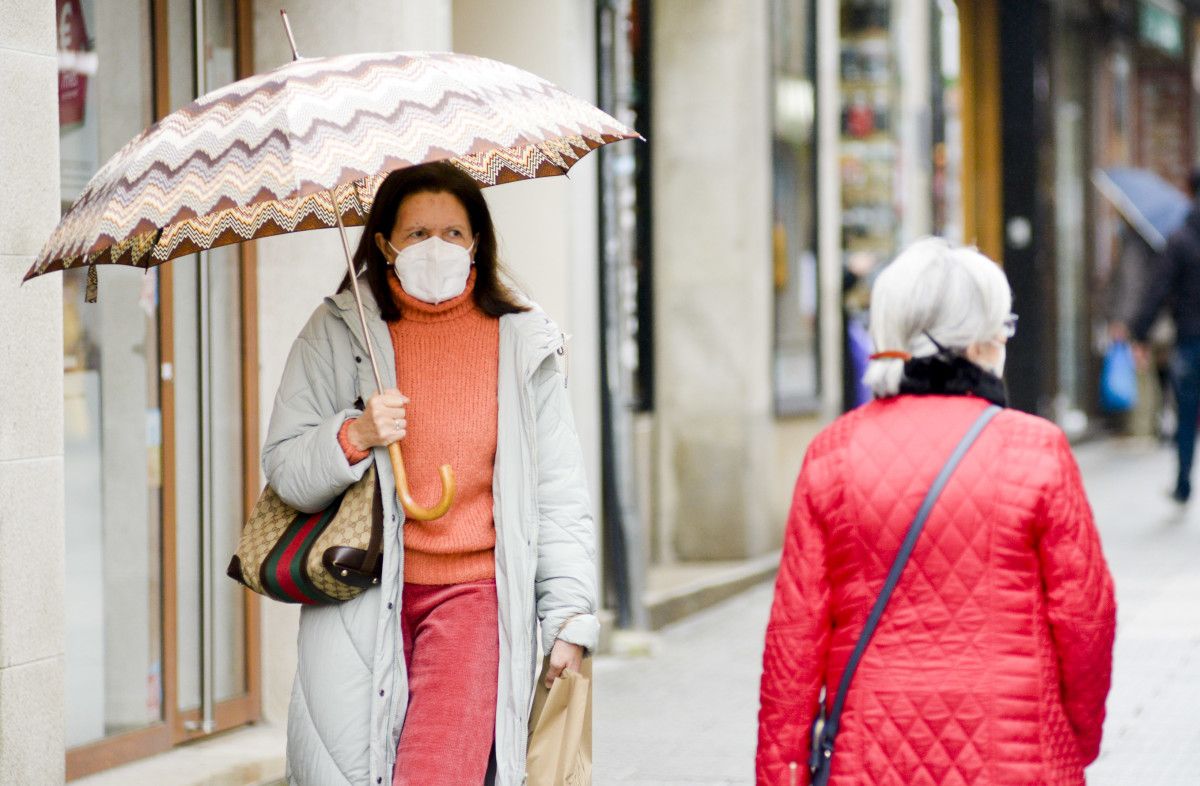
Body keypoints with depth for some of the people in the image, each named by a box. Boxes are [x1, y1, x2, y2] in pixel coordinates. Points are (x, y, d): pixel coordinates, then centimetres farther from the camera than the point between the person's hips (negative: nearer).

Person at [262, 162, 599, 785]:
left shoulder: (521, 342, 7)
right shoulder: (337, 332, 5)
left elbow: (559, 494, 10)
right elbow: (283, 470, 3)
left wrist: (570, 618, 6)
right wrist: (355, 436, -15)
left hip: (473, 593, 0)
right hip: (360, 597, 1)